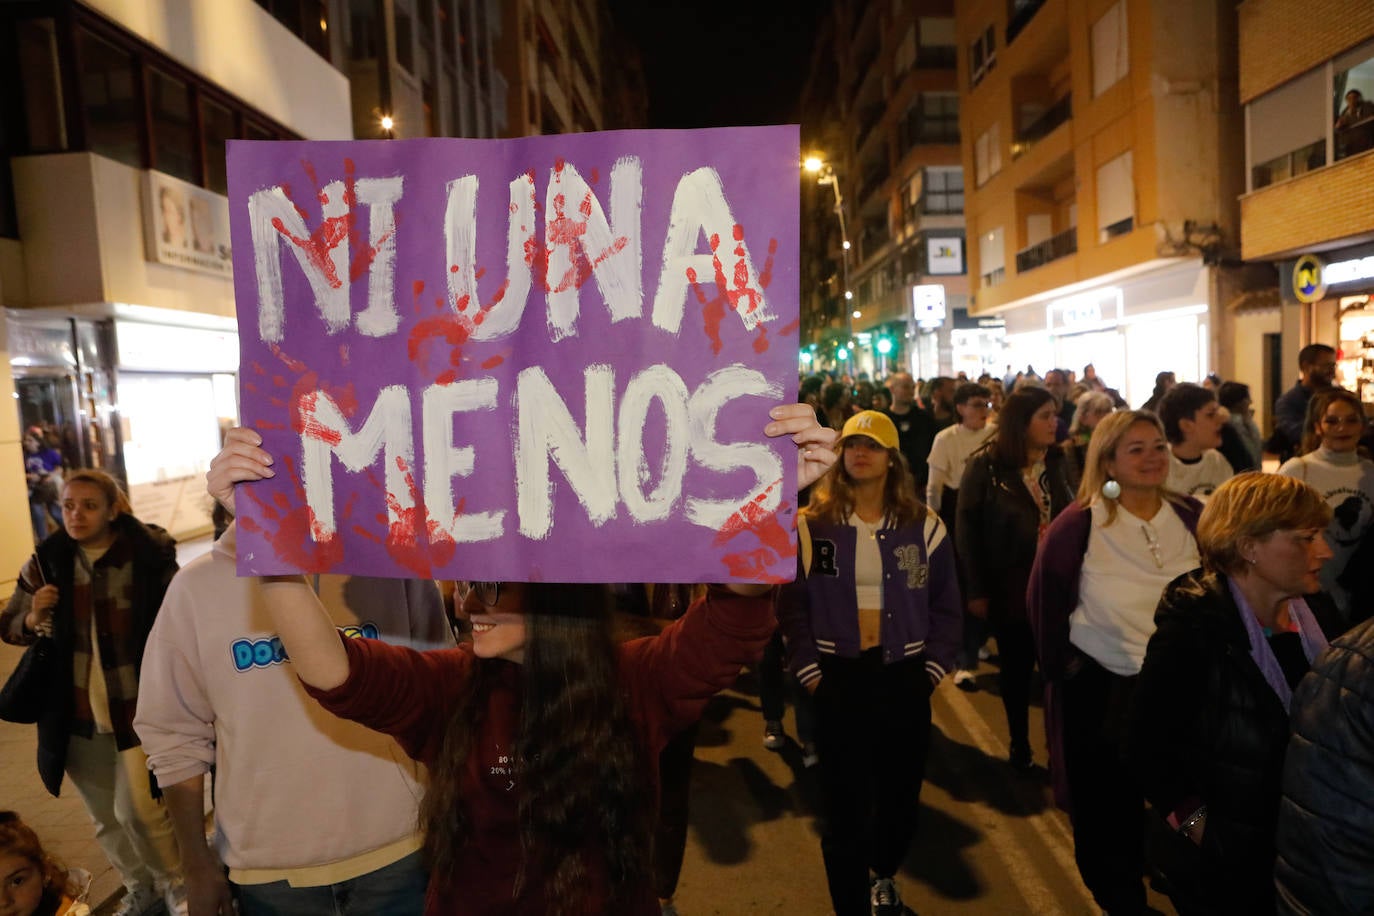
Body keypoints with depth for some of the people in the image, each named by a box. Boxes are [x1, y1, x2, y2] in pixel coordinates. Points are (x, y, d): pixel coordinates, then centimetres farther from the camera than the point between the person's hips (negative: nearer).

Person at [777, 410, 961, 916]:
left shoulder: (924, 525, 1)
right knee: (846, 807, 1)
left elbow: (946, 604, 5)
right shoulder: (811, 525, -3)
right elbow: (791, 605, -2)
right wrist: (808, 670, -7)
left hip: (906, 676, 2)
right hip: (839, 679, -2)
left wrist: (935, 666, -1)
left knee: (902, 797, 17)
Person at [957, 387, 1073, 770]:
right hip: (1009, 585, -2)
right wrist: (976, 590, -8)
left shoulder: (1059, 461, 2)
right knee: (1016, 668, 12)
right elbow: (967, 529, -8)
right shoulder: (985, 465, -10)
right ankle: (1020, 744, 31)